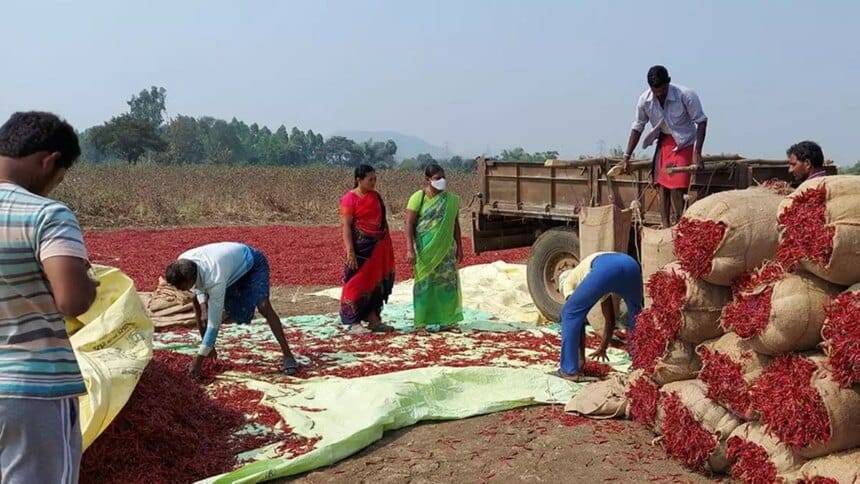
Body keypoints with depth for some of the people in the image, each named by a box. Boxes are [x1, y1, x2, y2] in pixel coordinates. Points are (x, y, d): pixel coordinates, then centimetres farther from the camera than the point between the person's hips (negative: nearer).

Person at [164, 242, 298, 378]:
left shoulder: (214, 279, -43)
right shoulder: (182, 263, -25)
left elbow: (214, 324, -36)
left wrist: (199, 359, -32)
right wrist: (204, 308, -18)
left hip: (251, 264, -8)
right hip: (231, 260, 8)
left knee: (263, 306, -28)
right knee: (197, 301, 1)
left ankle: (288, 355, -21)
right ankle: (208, 348, 13)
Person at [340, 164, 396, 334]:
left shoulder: (376, 196, 10)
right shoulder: (350, 199, -9)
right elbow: (346, 226, -13)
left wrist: (387, 247, 13)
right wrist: (350, 252, -19)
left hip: (378, 247, 7)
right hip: (361, 247, -7)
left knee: (376, 282, 9)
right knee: (358, 282, -2)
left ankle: (373, 319, 17)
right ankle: (354, 323, 4)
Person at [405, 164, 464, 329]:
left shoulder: (451, 199, 5)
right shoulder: (418, 197, -7)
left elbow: (455, 223, 12)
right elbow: (409, 224, -9)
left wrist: (459, 247, 10)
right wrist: (410, 249, -17)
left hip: (445, 248, 4)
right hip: (425, 248, -4)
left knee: (447, 282, 5)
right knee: (424, 282, 2)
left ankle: (446, 318, 16)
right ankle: (423, 320, 11)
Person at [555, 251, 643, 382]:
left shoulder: (569, 281, 32)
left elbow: (579, 320, 24)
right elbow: (610, 320, 52)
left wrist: (582, 357, 30)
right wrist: (603, 348, 65)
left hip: (605, 267, -6)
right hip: (631, 265, 6)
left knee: (570, 313, 14)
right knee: (636, 315, 33)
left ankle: (569, 370, 14)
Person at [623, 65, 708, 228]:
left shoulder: (686, 95, -23)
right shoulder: (645, 100, -12)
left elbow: (701, 121, -15)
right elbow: (637, 128, -1)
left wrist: (697, 152, -22)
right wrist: (627, 157, -2)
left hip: (684, 142, -4)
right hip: (664, 142, 4)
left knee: (677, 188, -14)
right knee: (663, 185, 1)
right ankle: (666, 228, 6)